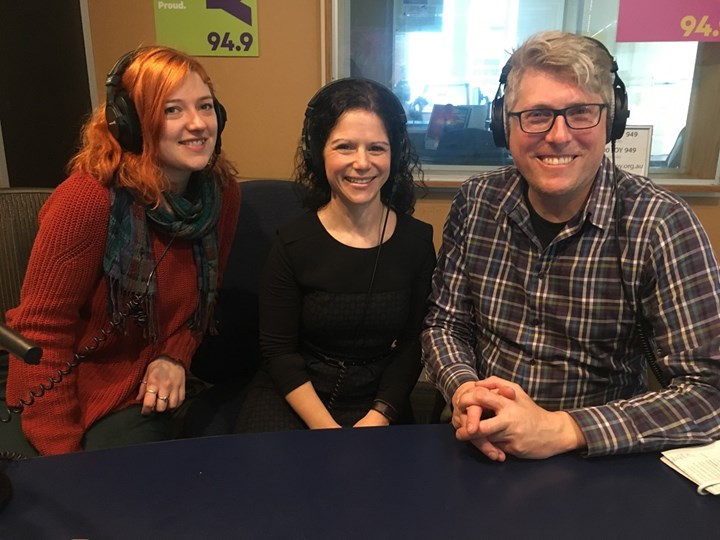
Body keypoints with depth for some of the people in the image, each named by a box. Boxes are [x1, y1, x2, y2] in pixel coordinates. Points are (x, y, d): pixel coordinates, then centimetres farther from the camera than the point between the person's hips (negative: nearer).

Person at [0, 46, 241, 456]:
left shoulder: (223, 192, -7)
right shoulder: (88, 199, -23)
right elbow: (41, 333, -17)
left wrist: (175, 356, -7)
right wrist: (62, 452, -16)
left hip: (141, 397, 3)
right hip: (58, 400, -3)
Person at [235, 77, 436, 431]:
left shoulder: (417, 240, -2)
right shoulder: (293, 243, -8)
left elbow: (413, 345, 1)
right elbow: (278, 350, -6)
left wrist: (378, 418, -12)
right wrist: (325, 427, -15)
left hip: (379, 399, 1)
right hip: (292, 397, 0)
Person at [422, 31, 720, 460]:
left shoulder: (660, 223, -12)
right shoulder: (476, 202, -3)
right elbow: (445, 324, 3)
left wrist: (561, 430, -23)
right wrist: (464, 390, -16)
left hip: (600, 465, -1)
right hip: (482, 452, 2)